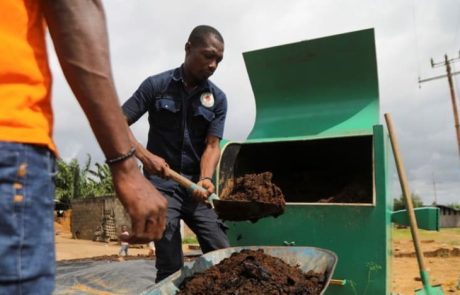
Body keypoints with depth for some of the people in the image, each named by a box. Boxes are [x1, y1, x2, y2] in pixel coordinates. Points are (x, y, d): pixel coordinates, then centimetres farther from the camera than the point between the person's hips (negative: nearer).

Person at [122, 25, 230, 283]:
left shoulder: (217, 98, 4)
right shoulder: (156, 85, -3)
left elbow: (212, 145, -4)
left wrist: (205, 179, -24)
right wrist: (145, 155, -21)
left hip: (196, 185, 3)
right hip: (161, 183, -3)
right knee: (171, 268, -3)